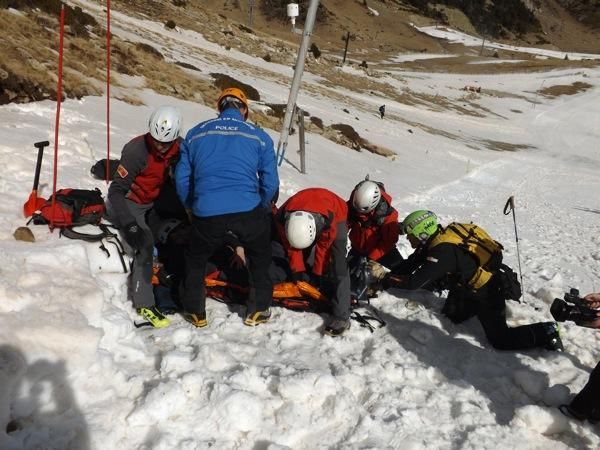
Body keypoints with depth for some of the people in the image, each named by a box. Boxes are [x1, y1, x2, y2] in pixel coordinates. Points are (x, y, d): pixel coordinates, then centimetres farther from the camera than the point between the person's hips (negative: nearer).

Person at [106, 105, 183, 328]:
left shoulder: (178, 149, -10)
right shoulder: (136, 150, -26)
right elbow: (116, 190, -24)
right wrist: (129, 224, -34)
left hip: (152, 202, 7)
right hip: (127, 203, -7)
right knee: (145, 244, -23)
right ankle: (144, 304, -17)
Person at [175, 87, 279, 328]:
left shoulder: (196, 132, 16)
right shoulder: (259, 136, 12)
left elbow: (181, 178, 16)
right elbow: (270, 183, 10)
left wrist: (193, 208, 29)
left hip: (206, 212, 1)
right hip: (248, 210, 0)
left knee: (195, 259, 27)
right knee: (260, 258, 26)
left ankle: (195, 312, 32)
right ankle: (257, 310, 30)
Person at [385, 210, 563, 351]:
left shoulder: (442, 250, -33)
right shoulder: (433, 240, -5)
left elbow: (414, 282, -33)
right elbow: (409, 264, 2)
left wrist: (387, 280, -21)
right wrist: (386, 275, -7)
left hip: (488, 290, -9)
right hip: (469, 286, 9)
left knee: (500, 340, -8)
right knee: (451, 316, 14)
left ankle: (547, 332, 4)